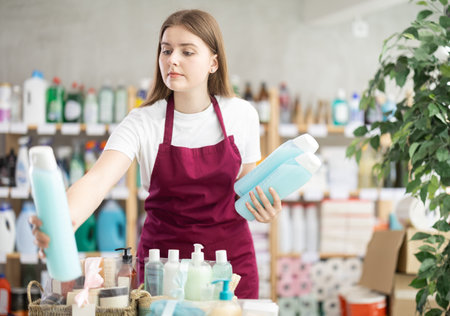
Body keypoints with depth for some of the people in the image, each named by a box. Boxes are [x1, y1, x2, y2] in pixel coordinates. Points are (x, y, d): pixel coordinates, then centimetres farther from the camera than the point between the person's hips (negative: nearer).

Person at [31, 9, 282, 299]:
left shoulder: (241, 115, -4)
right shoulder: (143, 123, -11)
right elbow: (97, 180, -27)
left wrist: (264, 208, -14)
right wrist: (63, 221, -47)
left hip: (231, 254, 1)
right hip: (164, 252, -1)